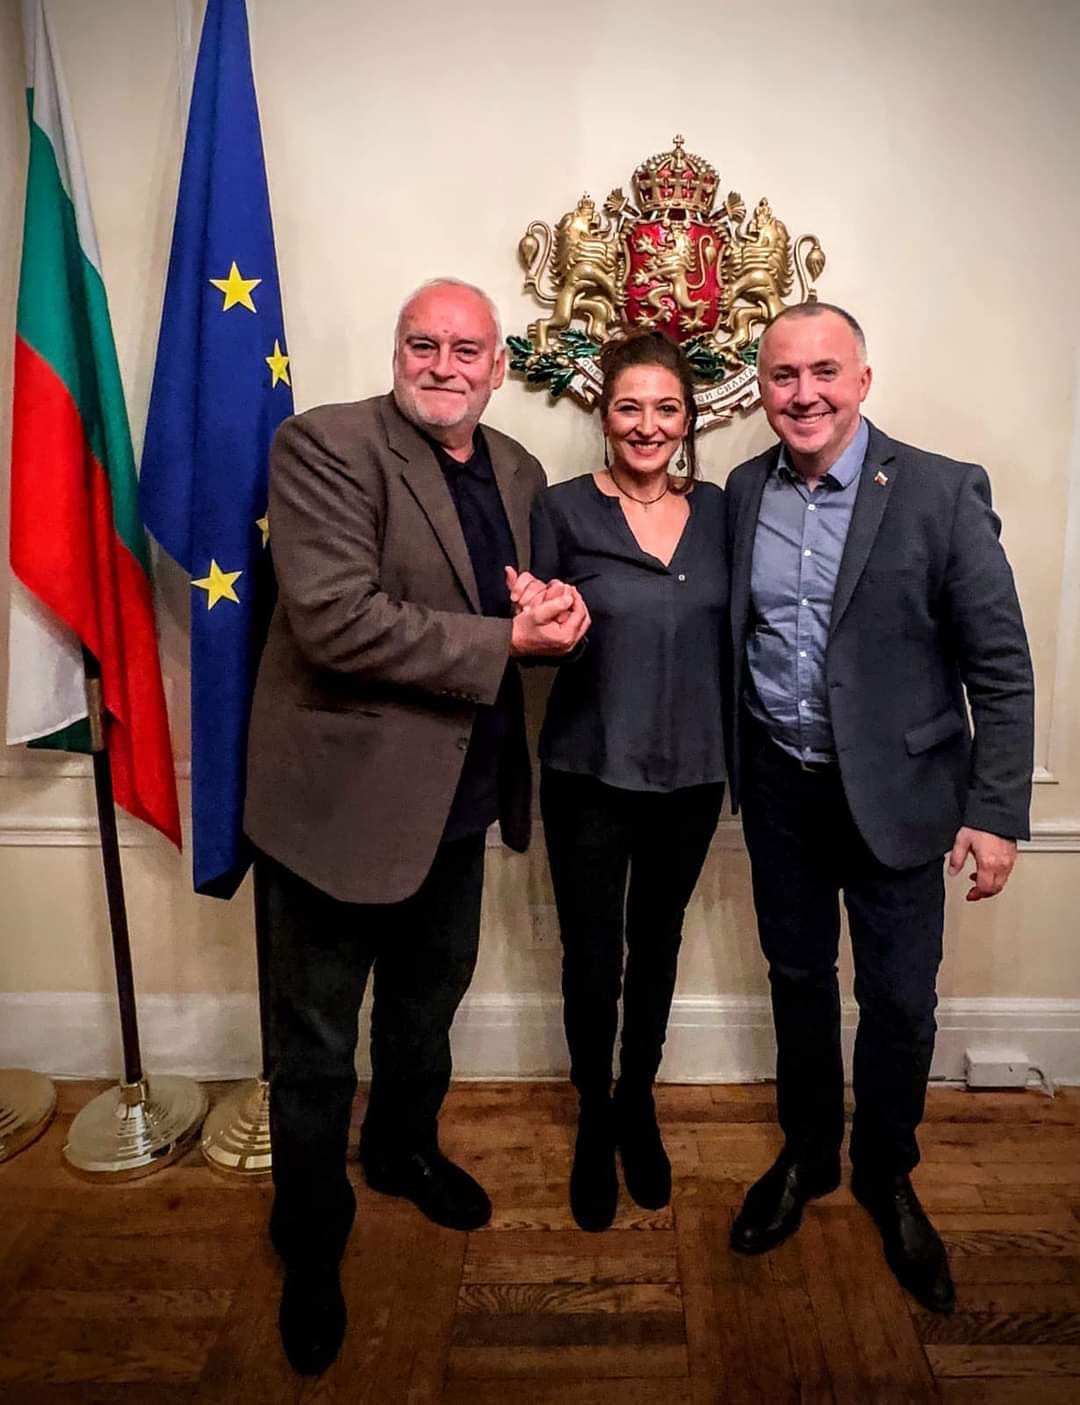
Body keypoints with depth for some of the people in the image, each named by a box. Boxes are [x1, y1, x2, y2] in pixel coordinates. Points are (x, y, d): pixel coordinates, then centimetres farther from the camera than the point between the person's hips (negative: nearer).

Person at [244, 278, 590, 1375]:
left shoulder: (517, 472, 8)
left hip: (457, 796, 7)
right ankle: (311, 1247, 36)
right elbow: (335, 618, -26)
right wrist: (505, 639, -23)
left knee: (429, 999, 26)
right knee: (317, 1042, 11)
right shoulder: (325, 445, -14)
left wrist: (557, 613, -6)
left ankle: (403, 1150, 55)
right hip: (340, 795, -6)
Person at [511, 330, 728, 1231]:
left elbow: (726, 638, 8)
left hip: (691, 775, 3)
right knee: (592, 955, 8)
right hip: (592, 775, -3)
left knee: (658, 944, 18)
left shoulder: (716, 509, 3)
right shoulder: (564, 508, -7)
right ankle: (594, 1122, 35)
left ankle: (638, 1104, 42)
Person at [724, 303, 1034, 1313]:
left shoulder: (942, 492, -11)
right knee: (798, 980, 18)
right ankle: (806, 1155, 41)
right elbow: (731, 641, 7)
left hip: (897, 791, -3)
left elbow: (1000, 664, -9)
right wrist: (732, 768, 6)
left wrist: (996, 811, -11)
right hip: (779, 787, 3)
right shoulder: (743, 493, 0)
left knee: (899, 1001, 10)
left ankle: (886, 1176, 37)